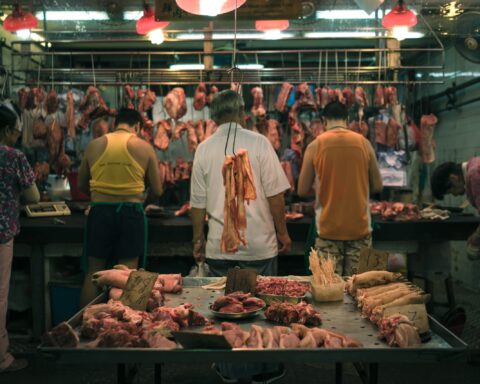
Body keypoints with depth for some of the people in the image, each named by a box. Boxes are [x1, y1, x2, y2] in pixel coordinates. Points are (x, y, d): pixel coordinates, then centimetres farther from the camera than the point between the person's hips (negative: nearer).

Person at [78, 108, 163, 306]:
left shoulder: (94, 145, 5)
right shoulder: (144, 147, 0)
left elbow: (82, 185, 14)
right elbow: (157, 190, 3)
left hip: (100, 211, 2)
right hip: (131, 212, -1)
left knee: (93, 273, 12)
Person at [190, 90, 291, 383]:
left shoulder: (204, 149, 1)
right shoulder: (258, 142, -7)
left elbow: (198, 202, 4)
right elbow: (275, 194, -8)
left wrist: (198, 240, 15)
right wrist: (283, 233, 3)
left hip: (220, 245, 2)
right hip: (258, 242, -2)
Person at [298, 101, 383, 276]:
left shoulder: (315, 146, -4)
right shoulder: (364, 143, 0)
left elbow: (302, 190, 0)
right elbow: (377, 186, 6)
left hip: (328, 229, -1)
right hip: (359, 227, 1)